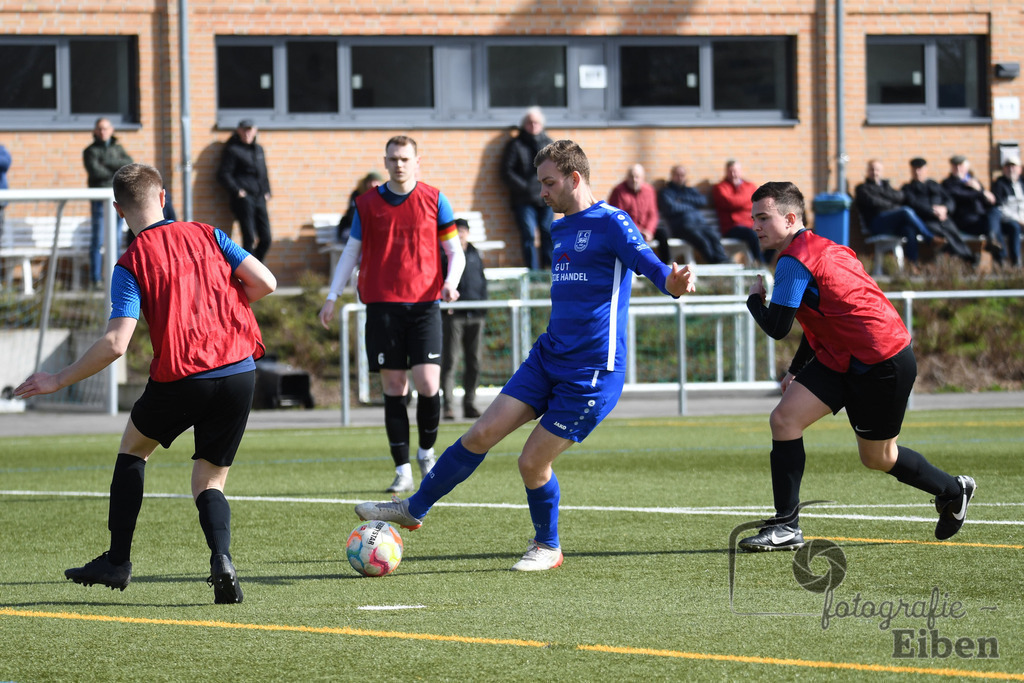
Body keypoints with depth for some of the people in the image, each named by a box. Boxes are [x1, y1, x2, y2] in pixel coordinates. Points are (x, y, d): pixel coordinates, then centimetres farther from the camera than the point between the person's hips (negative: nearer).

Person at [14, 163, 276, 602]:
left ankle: (117, 561, 24)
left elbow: (115, 344, -12)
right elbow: (264, 283, 3)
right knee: (209, 483, 14)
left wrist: (60, 380, -2)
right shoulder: (207, 236, 8)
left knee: (133, 447, 26)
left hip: (180, 379, -3)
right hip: (240, 373, 3)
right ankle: (221, 559, -16)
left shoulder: (131, 265, -3)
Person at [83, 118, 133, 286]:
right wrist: (117, 173, -4)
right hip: (100, 197, -4)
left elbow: (129, 163, 0)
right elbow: (95, 171, -10)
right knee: (98, 239, -7)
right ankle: (96, 278, -6)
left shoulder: (117, 148, 18)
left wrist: (108, 163, -11)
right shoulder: (90, 151, 6)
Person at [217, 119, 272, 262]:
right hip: (244, 198, -7)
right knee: (249, 239, -10)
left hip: (259, 198, 7)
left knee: (266, 239, 3)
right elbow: (223, 175, -5)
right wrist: (237, 191, -13)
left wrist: (266, 192, 15)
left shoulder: (258, 149, 18)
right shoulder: (233, 150, -2)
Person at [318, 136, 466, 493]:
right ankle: (403, 471, 3)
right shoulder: (368, 203, 8)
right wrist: (332, 296, 5)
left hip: (424, 303, -1)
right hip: (382, 305, 1)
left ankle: (426, 452, 15)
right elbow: (351, 252, 14)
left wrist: (451, 282, -10)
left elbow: (455, 251, 9)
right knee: (394, 388, 0)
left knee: (427, 385, -11)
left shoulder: (434, 200, 5)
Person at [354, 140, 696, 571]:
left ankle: (547, 547, 19)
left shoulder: (609, 223, -11)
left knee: (533, 462, -5)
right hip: (548, 358, 7)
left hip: (592, 373, -7)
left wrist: (673, 283, -43)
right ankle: (413, 510, 12)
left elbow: (651, 266, -21)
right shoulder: (559, 229, 16)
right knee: (482, 434, 2)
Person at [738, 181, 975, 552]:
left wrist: (754, 298, -2)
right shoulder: (818, 248, 12)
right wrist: (796, 369, 22)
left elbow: (776, 327, -22)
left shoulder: (794, 261, -19)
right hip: (841, 358, 10)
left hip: (883, 364, -10)